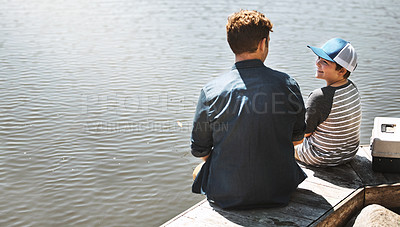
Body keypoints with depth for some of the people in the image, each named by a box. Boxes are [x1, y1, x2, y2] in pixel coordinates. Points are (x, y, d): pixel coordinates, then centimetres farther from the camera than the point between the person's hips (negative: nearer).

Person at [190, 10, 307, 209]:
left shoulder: (211, 92, -16)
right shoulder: (287, 85, -12)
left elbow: (199, 150, -4)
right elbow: (297, 136, 5)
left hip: (226, 194, -1)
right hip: (280, 190, 2)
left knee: (198, 170, 32)